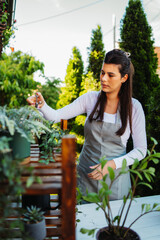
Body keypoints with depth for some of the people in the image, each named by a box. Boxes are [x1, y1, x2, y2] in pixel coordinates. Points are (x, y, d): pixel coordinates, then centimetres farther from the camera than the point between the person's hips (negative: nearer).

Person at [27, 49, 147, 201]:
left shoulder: (133, 107, -9)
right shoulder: (91, 99, -4)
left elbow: (140, 151, -6)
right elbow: (56, 116, -8)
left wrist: (112, 164, -17)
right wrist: (42, 105, -28)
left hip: (115, 178, -1)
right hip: (86, 174, 1)